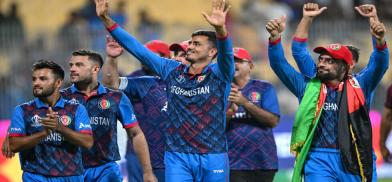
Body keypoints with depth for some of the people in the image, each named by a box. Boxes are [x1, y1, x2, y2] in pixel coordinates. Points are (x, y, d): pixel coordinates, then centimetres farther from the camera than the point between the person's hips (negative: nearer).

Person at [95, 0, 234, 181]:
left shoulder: (218, 74, -2)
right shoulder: (172, 71, 8)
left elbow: (226, 52, -23)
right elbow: (138, 48, 8)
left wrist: (220, 29, -45)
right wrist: (106, 20, 3)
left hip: (212, 159, -2)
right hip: (177, 157, 2)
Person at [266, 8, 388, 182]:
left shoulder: (358, 86, 10)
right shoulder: (308, 87, 14)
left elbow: (378, 65, -3)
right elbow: (279, 64, 11)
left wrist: (379, 41, -23)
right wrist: (275, 37, -6)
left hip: (355, 161, 0)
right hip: (318, 160, 0)